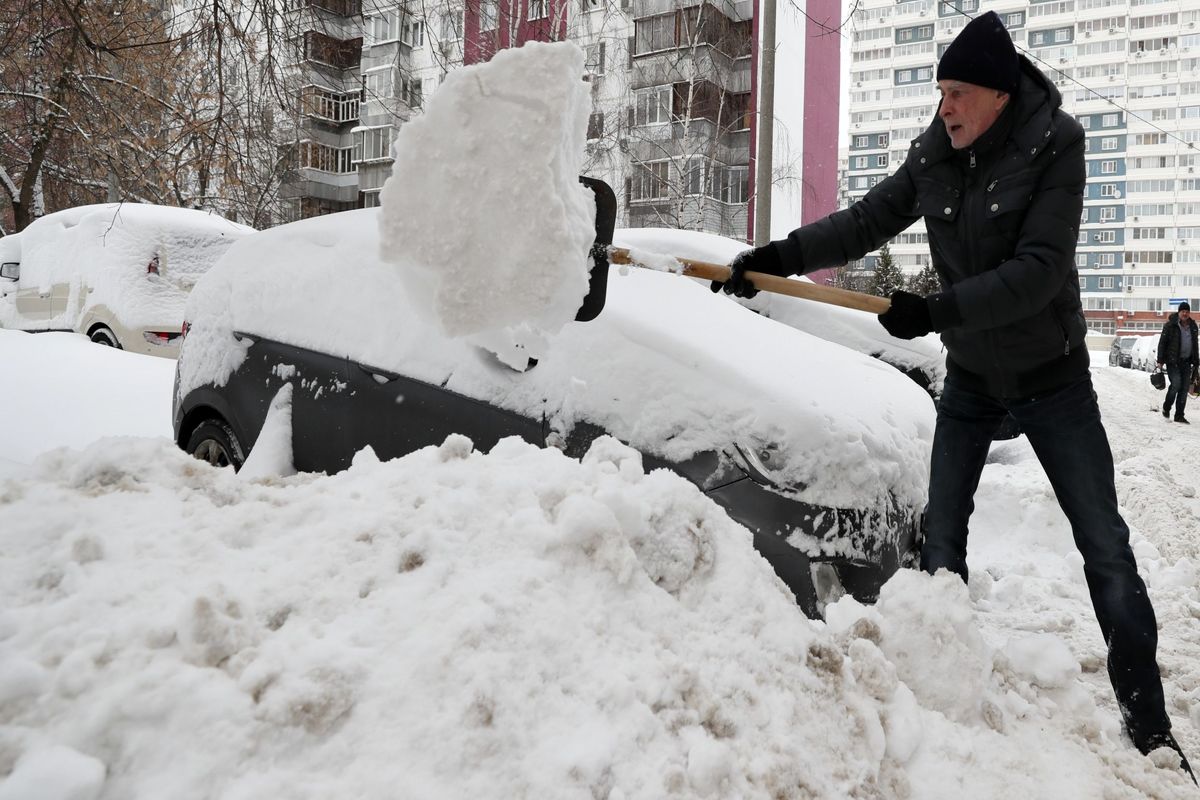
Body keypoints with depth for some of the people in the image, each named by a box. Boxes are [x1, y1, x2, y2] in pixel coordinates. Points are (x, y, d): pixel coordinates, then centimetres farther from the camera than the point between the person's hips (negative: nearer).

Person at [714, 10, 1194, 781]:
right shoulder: (934, 156, -6)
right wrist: (780, 255, -14)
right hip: (970, 378, 4)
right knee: (942, 540, 4)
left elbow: (1038, 269, -27)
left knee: (1105, 546, 0)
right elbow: (864, 224, -2)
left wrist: (935, 310, -35)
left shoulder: (1055, 147, -19)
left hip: (1052, 376, -4)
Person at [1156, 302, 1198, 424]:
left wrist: (1196, 362, 15)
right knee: (1176, 384, -17)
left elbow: (1195, 345, 19)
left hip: (1186, 362, 5)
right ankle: (1166, 407, 7)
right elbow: (1162, 343, -6)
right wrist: (1160, 361, -10)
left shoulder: (1192, 326, 11)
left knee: (1185, 388, 3)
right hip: (1173, 361, -5)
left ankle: (1179, 415, 9)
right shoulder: (1170, 325, -6)